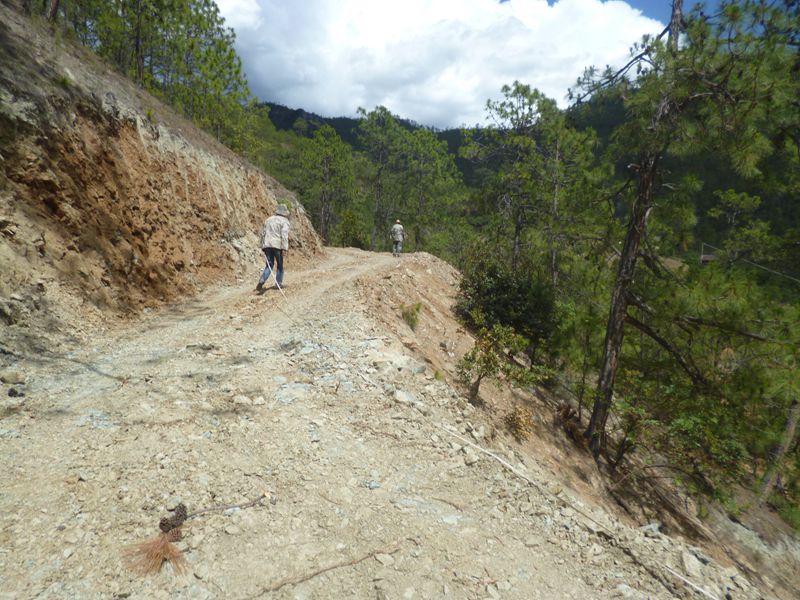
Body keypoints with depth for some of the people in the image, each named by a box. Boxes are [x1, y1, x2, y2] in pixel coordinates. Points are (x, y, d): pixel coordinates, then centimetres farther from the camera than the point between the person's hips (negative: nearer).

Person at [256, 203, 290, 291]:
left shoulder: (268, 220, 18)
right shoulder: (284, 221, -1)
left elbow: (263, 233, 19)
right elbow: (284, 235, -12)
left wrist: (262, 246, 24)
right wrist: (284, 248, -15)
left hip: (267, 245, 5)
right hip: (277, 245, -5)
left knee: (269, 265, 7)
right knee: (280, 265, 10)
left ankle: (262, 280, -14)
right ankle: (279, 283, 14)